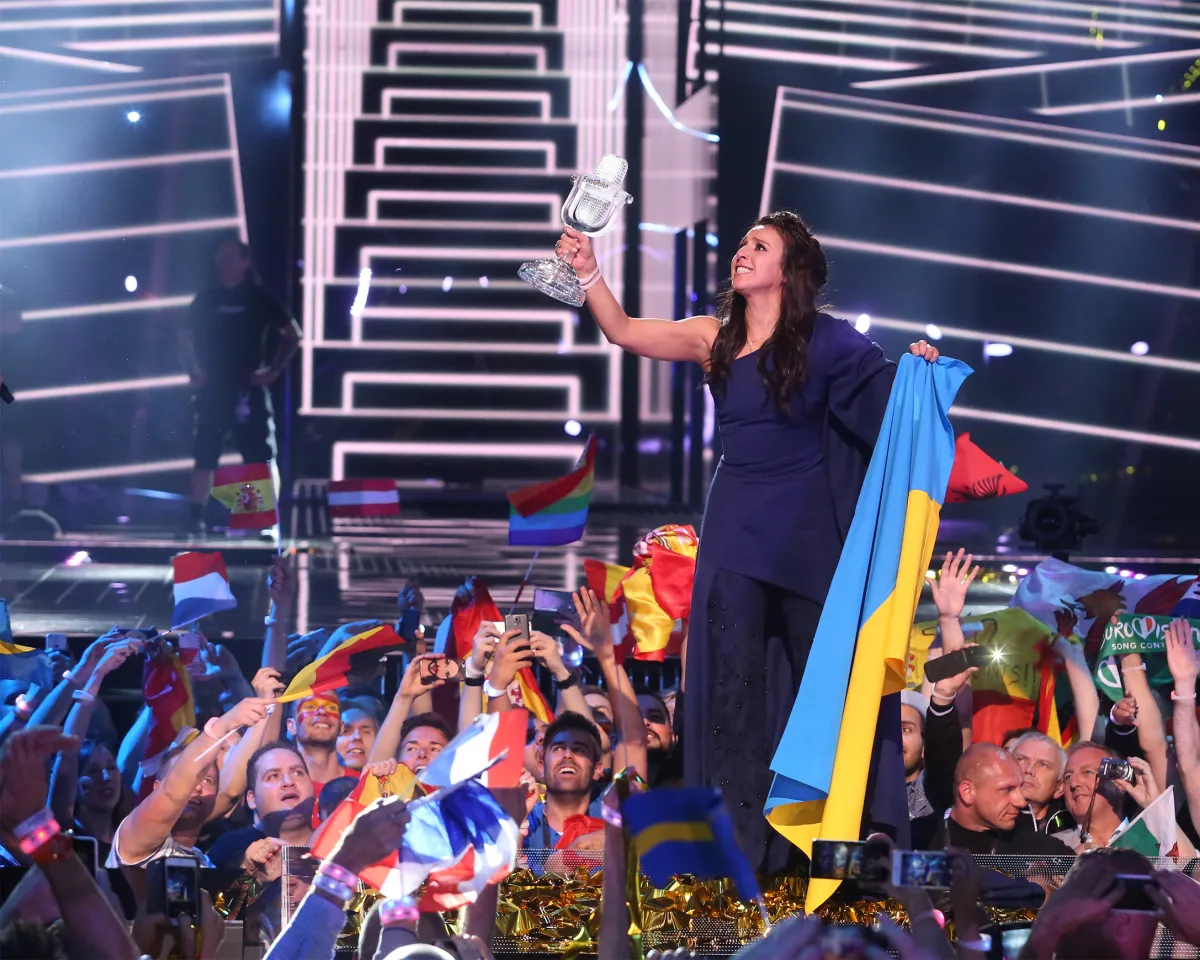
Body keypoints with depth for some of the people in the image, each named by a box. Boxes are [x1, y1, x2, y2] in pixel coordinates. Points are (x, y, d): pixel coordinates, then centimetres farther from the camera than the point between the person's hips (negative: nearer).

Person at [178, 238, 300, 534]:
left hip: (249, 388, -2)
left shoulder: (259, 298, 3)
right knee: (205, 455, 0)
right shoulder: (206, 298, 8)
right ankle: (196, 518, 3)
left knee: (260, 456, -6)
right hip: (213, 388, 2)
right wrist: (194, 370, 0)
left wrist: (275, 370, -4)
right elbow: (185, 336, 15)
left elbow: (292, 335, 6)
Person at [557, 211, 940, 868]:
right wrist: (588, 271, -11)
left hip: (806, 531, -3)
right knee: (731, 676, -1)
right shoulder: (716, 337, 4)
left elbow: (882, 386, -5)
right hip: (735, 527, 3)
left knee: (816, 669, 3)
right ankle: (740, 833, 3)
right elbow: (624, 332, 0)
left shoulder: (824, 339, -5)